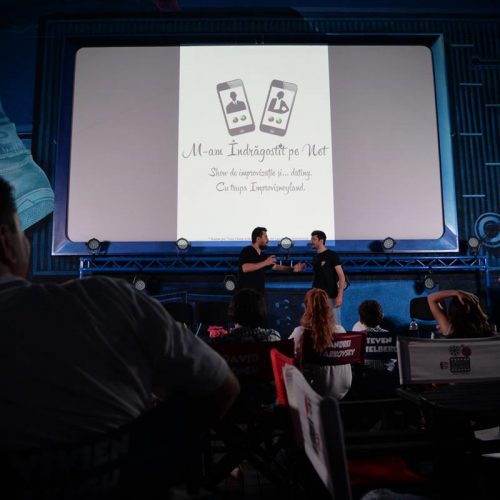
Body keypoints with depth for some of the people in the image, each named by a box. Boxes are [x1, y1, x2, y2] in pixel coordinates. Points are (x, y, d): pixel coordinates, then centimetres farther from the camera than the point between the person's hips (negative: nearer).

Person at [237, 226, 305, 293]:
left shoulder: (262, 255, 14)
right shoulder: (247, 251, -10)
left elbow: (275, 266, 15)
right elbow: (245, 268, -25)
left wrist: (293, 269, 4)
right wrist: (265, 263, -26)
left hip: (259, 292, 9)